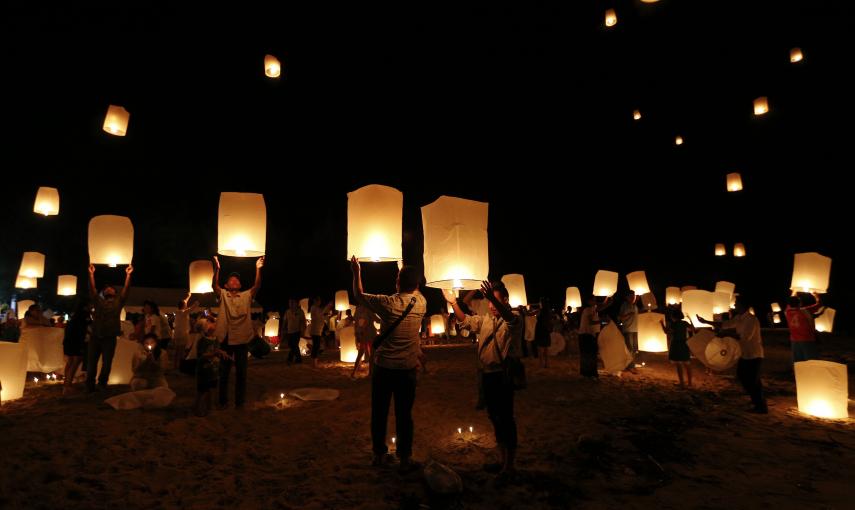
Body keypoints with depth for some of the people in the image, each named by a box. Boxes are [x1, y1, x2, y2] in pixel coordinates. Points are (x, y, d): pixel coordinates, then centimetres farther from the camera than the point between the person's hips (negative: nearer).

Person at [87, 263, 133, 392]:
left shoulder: (118, 302, 11)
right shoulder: (98, 301, 14)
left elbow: (126, 289, 1)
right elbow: (92, 289, 4)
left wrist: (128, 275, -7)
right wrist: (91, 274, -5)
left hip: (110, 338, -1)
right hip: (95, 337, 1)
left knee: (107, 364, 6)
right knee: (91, 363, 6)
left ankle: (102, 384, 25)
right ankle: (89, 386, 20)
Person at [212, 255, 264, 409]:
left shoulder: (247, 296, 7)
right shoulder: (223, 295, 6)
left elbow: (257, 285, -7)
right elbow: (215, 285, -11)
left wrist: (258, 269, -20)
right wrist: (217, 268, -25)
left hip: (242, 339, 0)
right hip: (226, 339, 0)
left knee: (241, 373, 8)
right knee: (224, 372, 11)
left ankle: (240, 401, 20)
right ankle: (223, 401, 26)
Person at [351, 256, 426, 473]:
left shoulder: (387, 303, -14)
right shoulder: (421, 302, -6)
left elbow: (359, 295, 2)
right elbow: (414, 290, 20)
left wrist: (356, 273, 13)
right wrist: (408, 274, 23)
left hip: (383, 367, -1)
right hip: (408, 368, 1)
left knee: (379, 412, 14)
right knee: (404, 414, 8)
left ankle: (379, 454, 27)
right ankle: (405, 459, 15)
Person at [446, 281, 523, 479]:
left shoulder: (514, 320, -11)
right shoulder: (485, 320, 12)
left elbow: (508, 317, -34)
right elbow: (465, 321, 21)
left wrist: (493, 297, -53)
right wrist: (453, 303, 6)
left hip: (504, 375, -8)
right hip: (488, 374, 8)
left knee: (506, 418, 0)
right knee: (494, 417, 17)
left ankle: (509, 466, 14)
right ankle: (503, 460, 32)